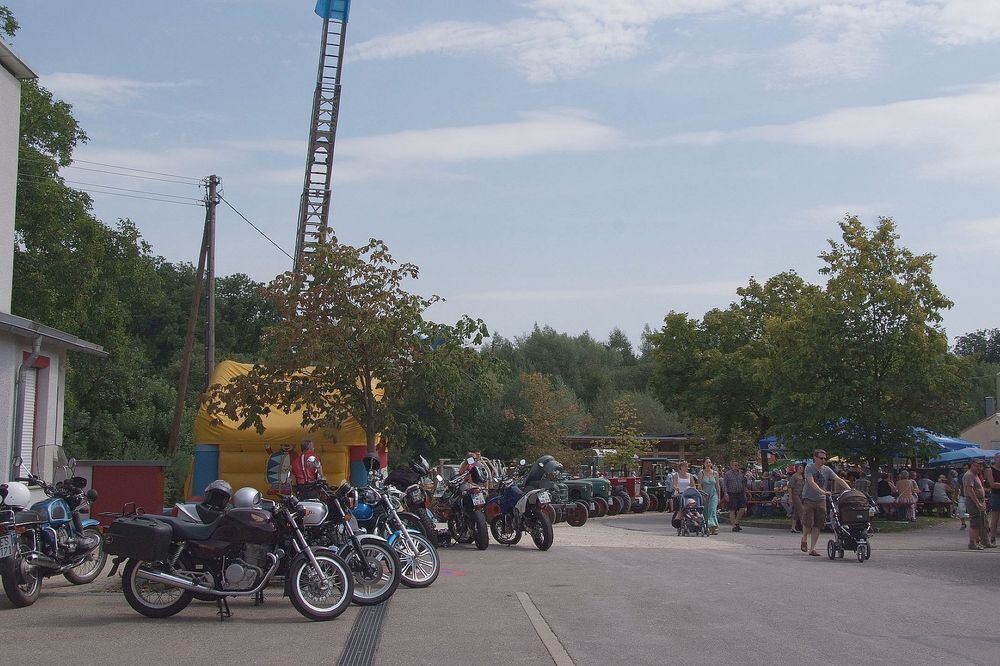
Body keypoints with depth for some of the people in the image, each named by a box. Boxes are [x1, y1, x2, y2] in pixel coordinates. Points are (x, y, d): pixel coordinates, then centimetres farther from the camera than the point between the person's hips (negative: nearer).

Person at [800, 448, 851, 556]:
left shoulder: (827, 470, 6)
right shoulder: (809, 468, -8)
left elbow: (838, 480, 0)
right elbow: (811, 482, -21)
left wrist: (850, 489, -15)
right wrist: (822, 492, -34)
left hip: (821, 500, 4)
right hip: (808, 499, -4)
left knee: (817, 525, -1)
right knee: (808, 523, -10)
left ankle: (812, 548, 4)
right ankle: (804, 540, 19)